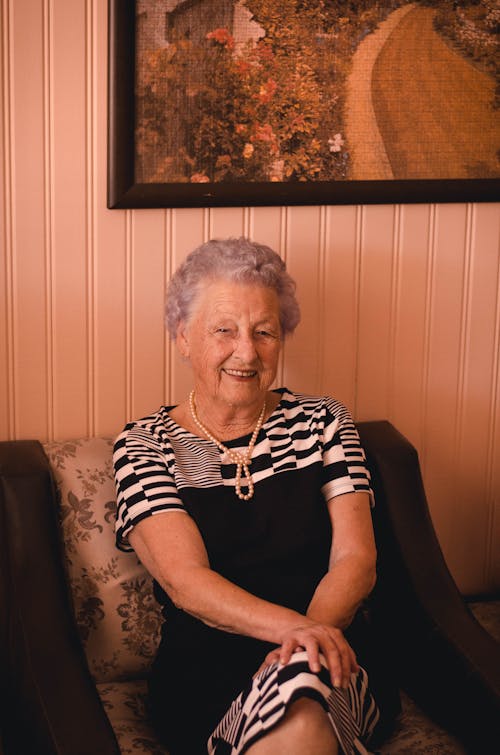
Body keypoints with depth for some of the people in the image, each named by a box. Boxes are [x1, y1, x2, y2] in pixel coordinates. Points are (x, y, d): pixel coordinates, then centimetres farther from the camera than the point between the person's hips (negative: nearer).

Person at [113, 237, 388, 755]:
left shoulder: (322, 423, 12)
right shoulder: (145, 447, 5)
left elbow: (356, 559, 3)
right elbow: (185, 580, -8)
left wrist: (314, 630, -20)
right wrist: (294, 628, -26)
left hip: (330, 672, 2)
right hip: (205, 679, -1)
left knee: (298, 694, -34)